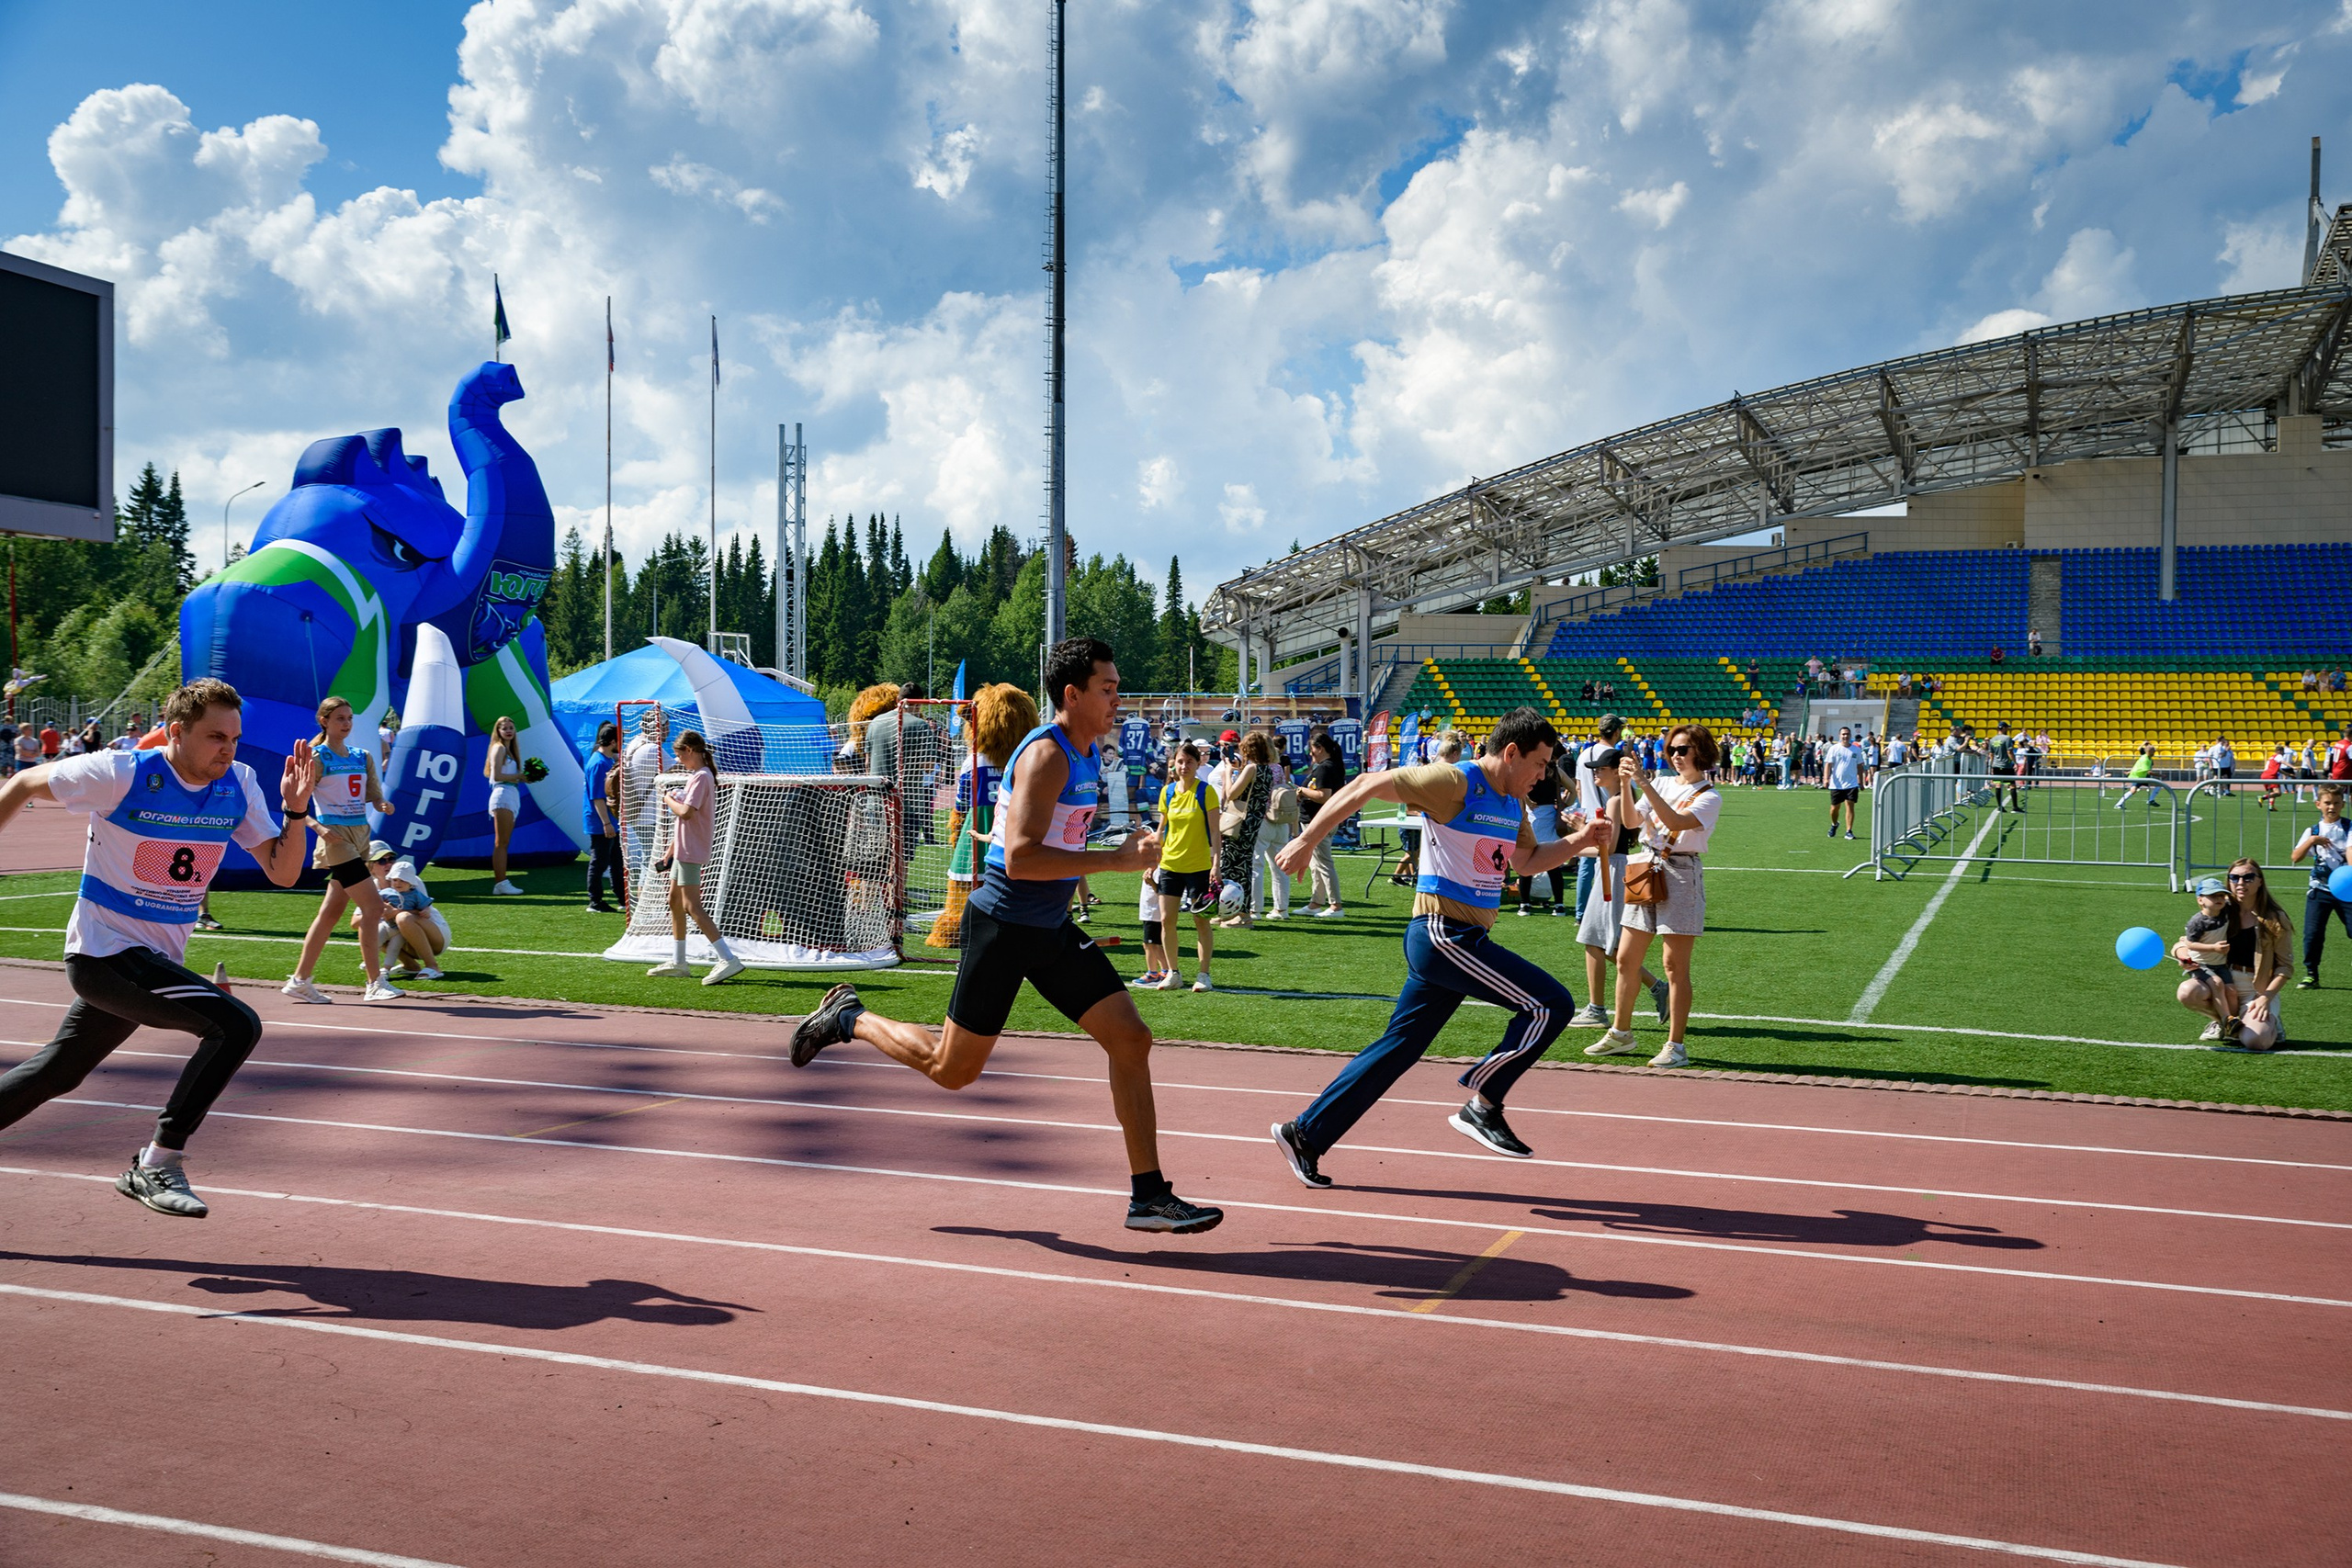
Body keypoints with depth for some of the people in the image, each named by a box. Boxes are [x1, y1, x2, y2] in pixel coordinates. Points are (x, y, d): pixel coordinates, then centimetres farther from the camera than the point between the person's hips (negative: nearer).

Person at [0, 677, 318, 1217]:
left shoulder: (239, 785, -2)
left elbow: (282, 873, -2)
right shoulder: (123, 773, -17)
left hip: (158, 960, 7)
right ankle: (156, 1166, -13)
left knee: (57, 1072, 21)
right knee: (236, 1025, -23)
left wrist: (295, 809, -17)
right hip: (104, 950, -7)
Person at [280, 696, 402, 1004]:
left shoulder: (363, 756, 13)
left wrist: (383, 804, -10)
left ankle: (300, 980, 19)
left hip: (360, 834, 7)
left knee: (331, 912, 11)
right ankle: (375, 983, -9)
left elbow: (374, 794, 13)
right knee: (373, 904, -14)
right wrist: (318, 827, -23)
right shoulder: (317, 759, -6)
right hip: (336, 837, -7)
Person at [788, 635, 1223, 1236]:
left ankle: (1148, 1197, 1)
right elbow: (1020, 859, -31)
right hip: (1002, 928, -8)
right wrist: (1118, 858, -29)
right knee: (953, 1069, 5)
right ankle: (847, 1018, 28)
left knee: (1131, 1039, -3)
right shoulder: (1046, 754, -20)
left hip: (1051, 930, 8)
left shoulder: (1088, 750, 9)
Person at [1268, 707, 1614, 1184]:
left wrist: (1580, 841, 14)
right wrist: (1306, 840, -15)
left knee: (1398, 1048, 10)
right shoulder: (1454, 782, -13)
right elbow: (1367, 785, -13)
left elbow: (1526, 861, 30)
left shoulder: (1514, 804, 15)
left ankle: (1305, 1132, 16)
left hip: (1466, 939, 9)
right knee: (1550, 1004, -12)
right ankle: (1482, 1105, -4)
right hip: (1442, 931, -9)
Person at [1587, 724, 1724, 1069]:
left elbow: (1676, 821, -23)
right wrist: (1625, 784, -11)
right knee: (1626, 959, 9)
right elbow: (1631, 821, 2)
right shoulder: (1663, 786, 12)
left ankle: (1676, 1046, 2)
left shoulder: (1709, 797, -6)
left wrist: (1643, 783, -25)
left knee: (1676, 966, -4)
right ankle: (1621, 1034, 23)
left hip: (1681, 875, -6)